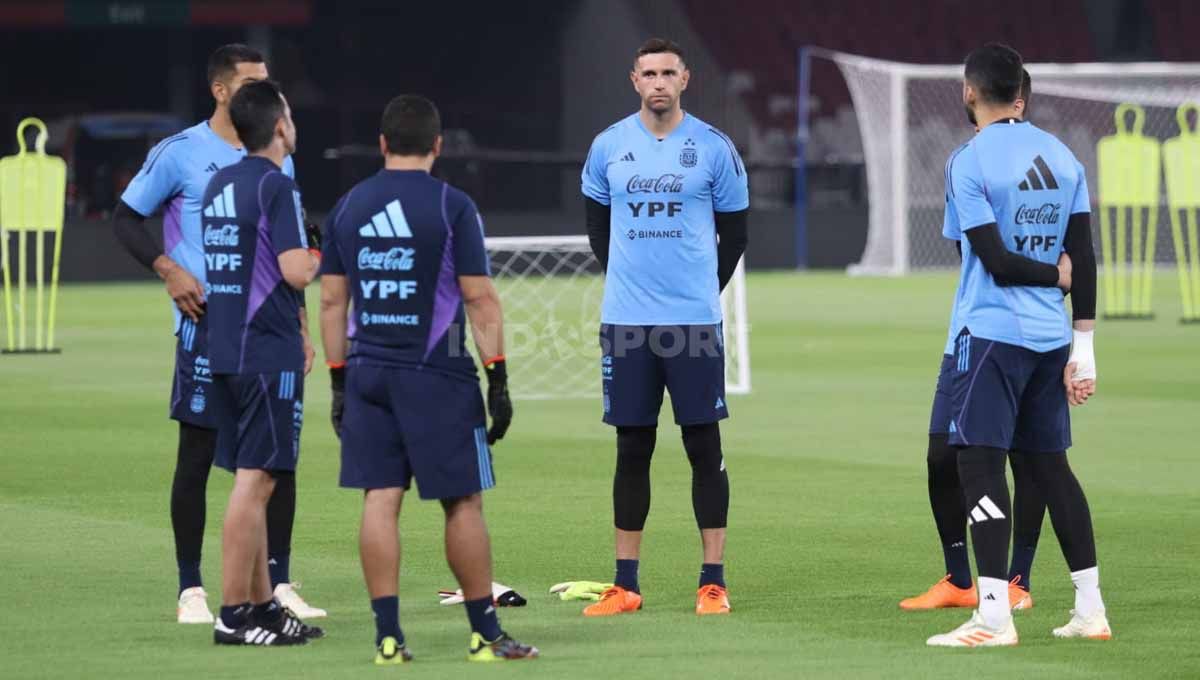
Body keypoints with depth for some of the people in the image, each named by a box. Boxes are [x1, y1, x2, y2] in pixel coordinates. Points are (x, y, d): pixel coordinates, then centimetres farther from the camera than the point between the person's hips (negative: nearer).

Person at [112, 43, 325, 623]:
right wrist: (169, 270, -12)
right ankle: (191, 590, 6)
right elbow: (125, 218, 2)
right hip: (208, 324, -5)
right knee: (198, 454, -1)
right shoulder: (179, 154, -4)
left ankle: (279, 586, 10)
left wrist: (299, 328, 15)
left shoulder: (277, 159, 12)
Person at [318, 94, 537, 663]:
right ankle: (485, 634, 8)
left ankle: (388, 636, 1)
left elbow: (331, 301, 9)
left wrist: (339, 381, 15)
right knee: (463, 503, 3)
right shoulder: (452, 207, -6)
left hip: (367, 373, 4)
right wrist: (498, 380, -4)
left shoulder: (348, 207, 7)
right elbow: (480, 300, -8)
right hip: (437, 375, -4)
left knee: (380, 499, 3)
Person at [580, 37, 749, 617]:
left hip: (694, 323, -2)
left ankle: (712, 581, 4)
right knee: (632, 448, 5)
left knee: (704, 446, -1)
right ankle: (625, 584, 9)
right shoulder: (608, 147, 5)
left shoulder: (713, 148, -1)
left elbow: (734, 232, 9)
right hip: (625, 323, 2)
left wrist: (704, 291, 10)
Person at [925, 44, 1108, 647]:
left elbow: (997, 260, -14)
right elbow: (1083, 260, 8)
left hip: (991, 332, -7)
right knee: (1049, 462, 14)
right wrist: (1082, 346, 11)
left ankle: (993, 615, -13)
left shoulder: (969, 162, -10)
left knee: (980, 462, -6)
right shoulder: (1061, 156, 9)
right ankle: (1090, 608, 16)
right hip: (1052, 337, 7)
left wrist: (1056, 274, 3)